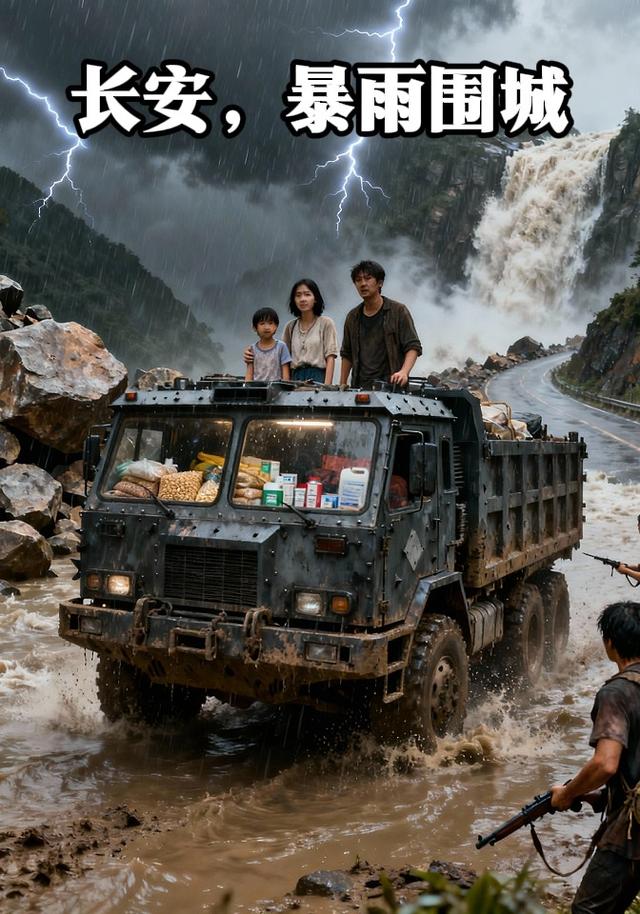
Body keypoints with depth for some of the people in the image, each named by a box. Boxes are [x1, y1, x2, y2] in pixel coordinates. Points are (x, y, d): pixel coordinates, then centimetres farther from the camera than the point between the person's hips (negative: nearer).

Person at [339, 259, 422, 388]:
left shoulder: (398, 311, 0)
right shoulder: (353, 317, 13)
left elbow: (413, 347, -4)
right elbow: (347, 354, 21)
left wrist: (404, 372, -21)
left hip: (390, 385, -3)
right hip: (359, 386, 4)